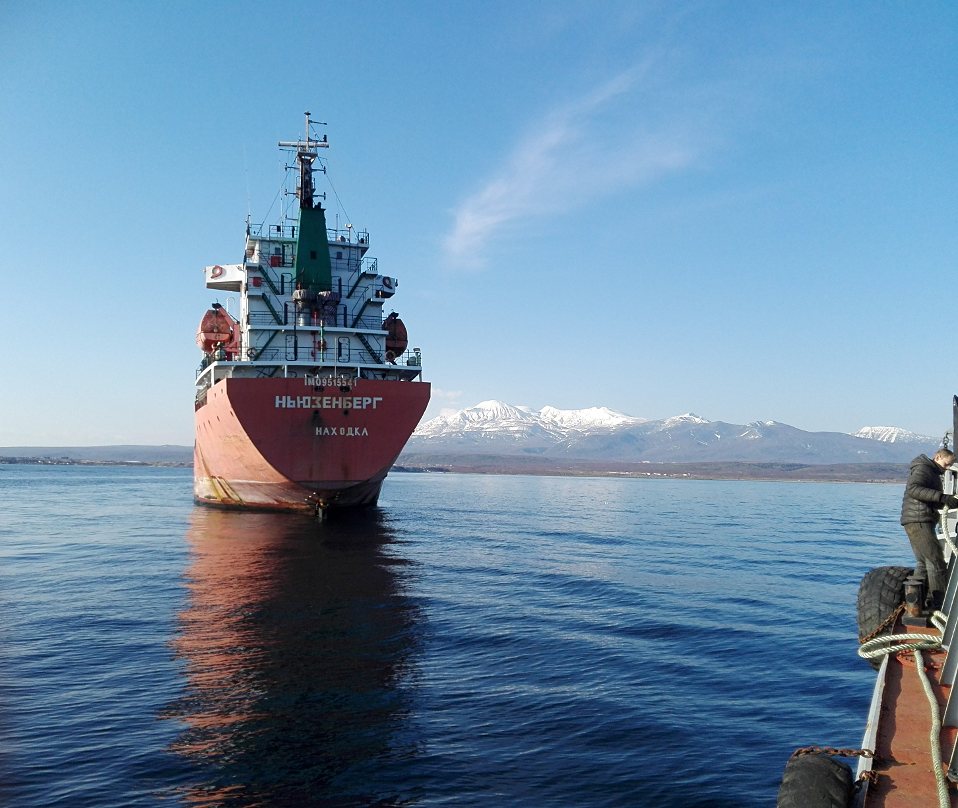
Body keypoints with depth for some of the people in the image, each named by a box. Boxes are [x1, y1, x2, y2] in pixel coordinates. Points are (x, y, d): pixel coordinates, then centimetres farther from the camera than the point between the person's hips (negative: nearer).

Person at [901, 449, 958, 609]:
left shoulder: (933, 473, 24)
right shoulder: (922, 469, -8)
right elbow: (913, 489, -27)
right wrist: (942, 497, -32)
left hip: (923, 523, 11)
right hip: (918, 522, -11)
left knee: (923, 564, 13)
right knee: (937, 563, -12)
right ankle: (939, 605, -11)